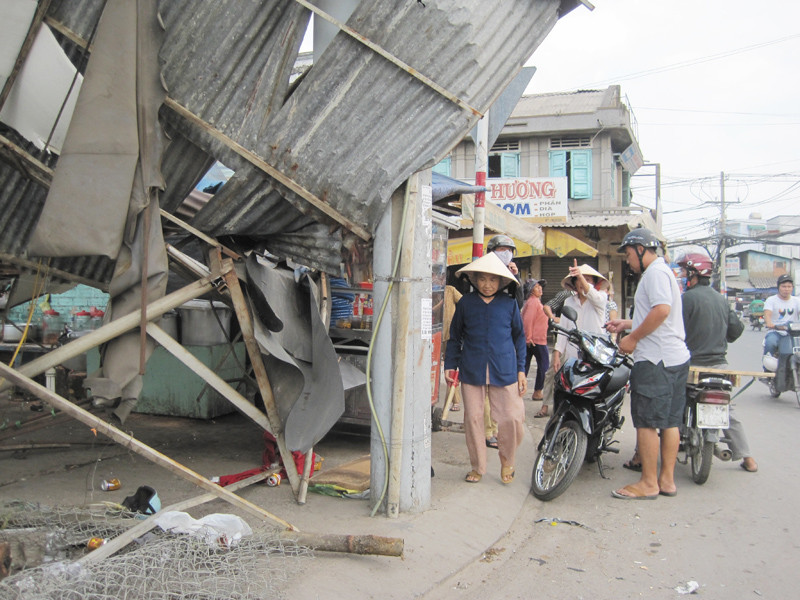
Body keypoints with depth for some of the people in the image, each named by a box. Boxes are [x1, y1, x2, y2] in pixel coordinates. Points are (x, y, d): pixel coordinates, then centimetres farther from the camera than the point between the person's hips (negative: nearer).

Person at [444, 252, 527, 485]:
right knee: (472, 418, 4)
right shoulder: (465, 303, 5)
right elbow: (455, 336, 13)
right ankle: (477, 467, 22)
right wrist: (450, 365, 7)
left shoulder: (509, 304, 5)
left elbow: (519, 337, 12)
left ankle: (507, 461, 24)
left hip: (504, 370, 0)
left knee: (512, 418, -3)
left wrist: (521, 370, 8)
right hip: (472, 370, 1)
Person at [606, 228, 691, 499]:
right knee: (670, 422, 12)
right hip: (675, 358, 11)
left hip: (655, 360, -11)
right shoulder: (663, 271, 22)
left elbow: (662, 310, -24)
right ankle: (667, 479, 19)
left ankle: (649, 483, 2)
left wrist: (633, 338, -17)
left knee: (646, 422, -4)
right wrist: (627, 324, 24)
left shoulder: (655, 272, -10)